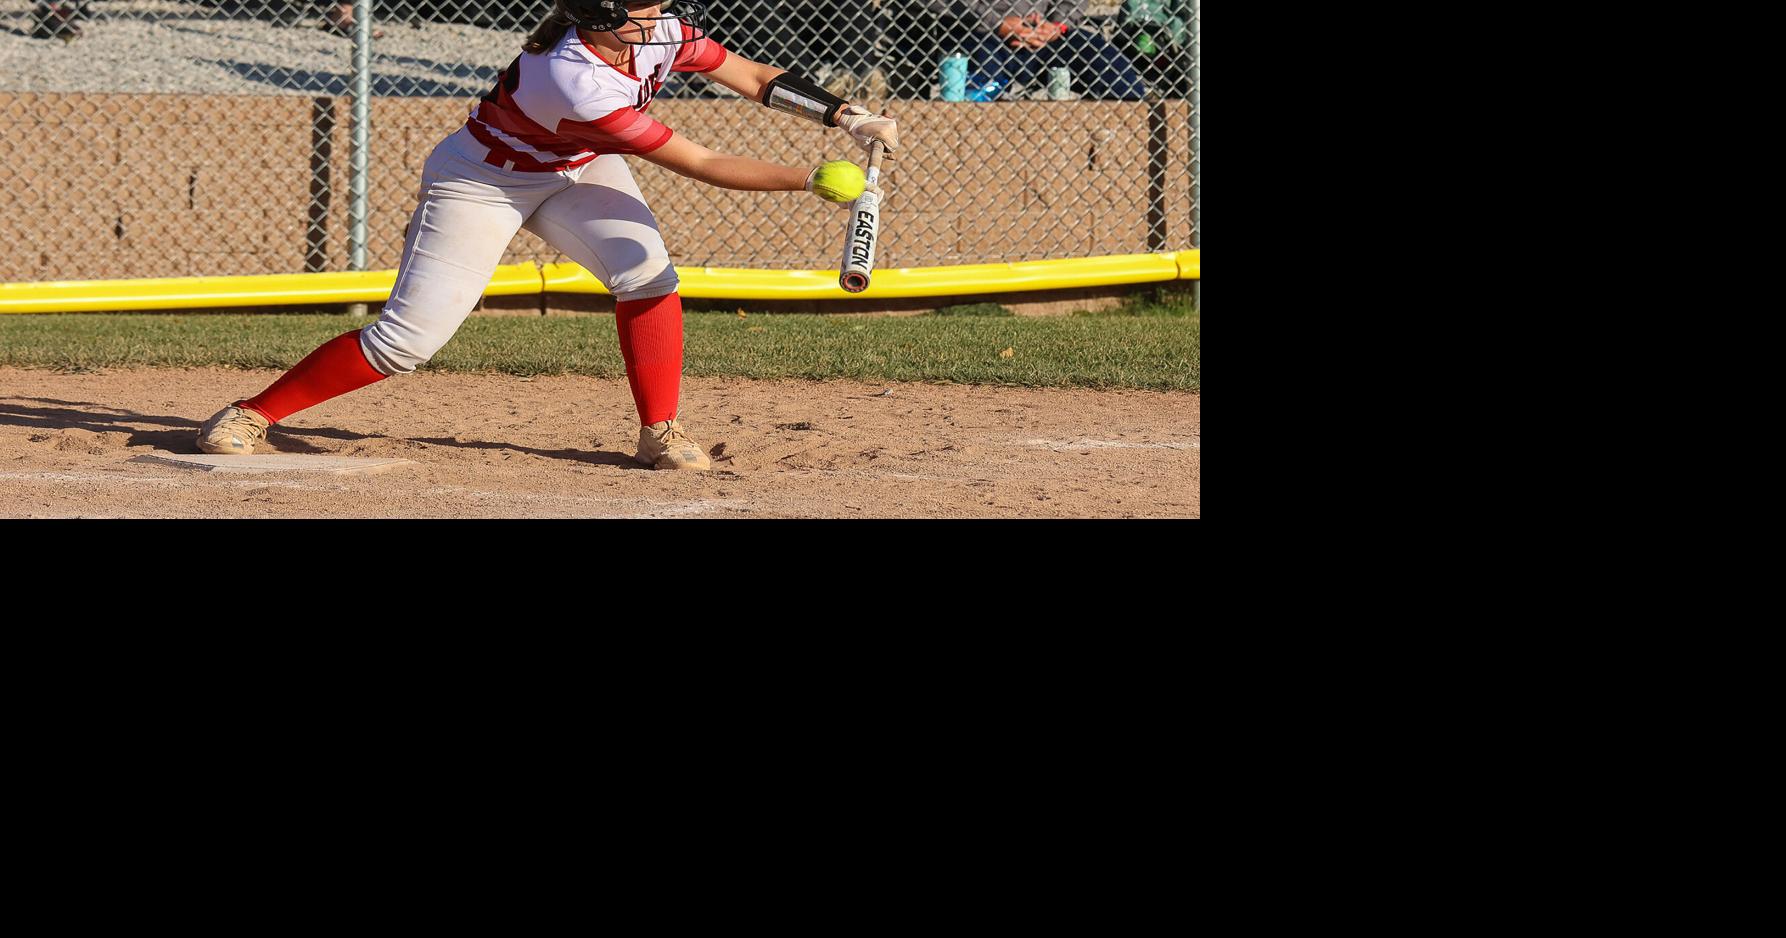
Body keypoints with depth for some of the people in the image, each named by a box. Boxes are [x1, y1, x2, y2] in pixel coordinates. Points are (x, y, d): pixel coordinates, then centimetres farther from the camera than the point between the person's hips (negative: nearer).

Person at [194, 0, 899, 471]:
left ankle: (659, 433, -3)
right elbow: (704, 167, -36)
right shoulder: (577, 82, -40)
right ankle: (253, 414, 3)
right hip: (483, 180, -7)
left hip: (576, 168, 7)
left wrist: (846, 116, -14)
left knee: (647, 273, -17)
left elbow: (752, 76, -5)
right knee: (408, 340, -10)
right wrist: (810, 181, -33)